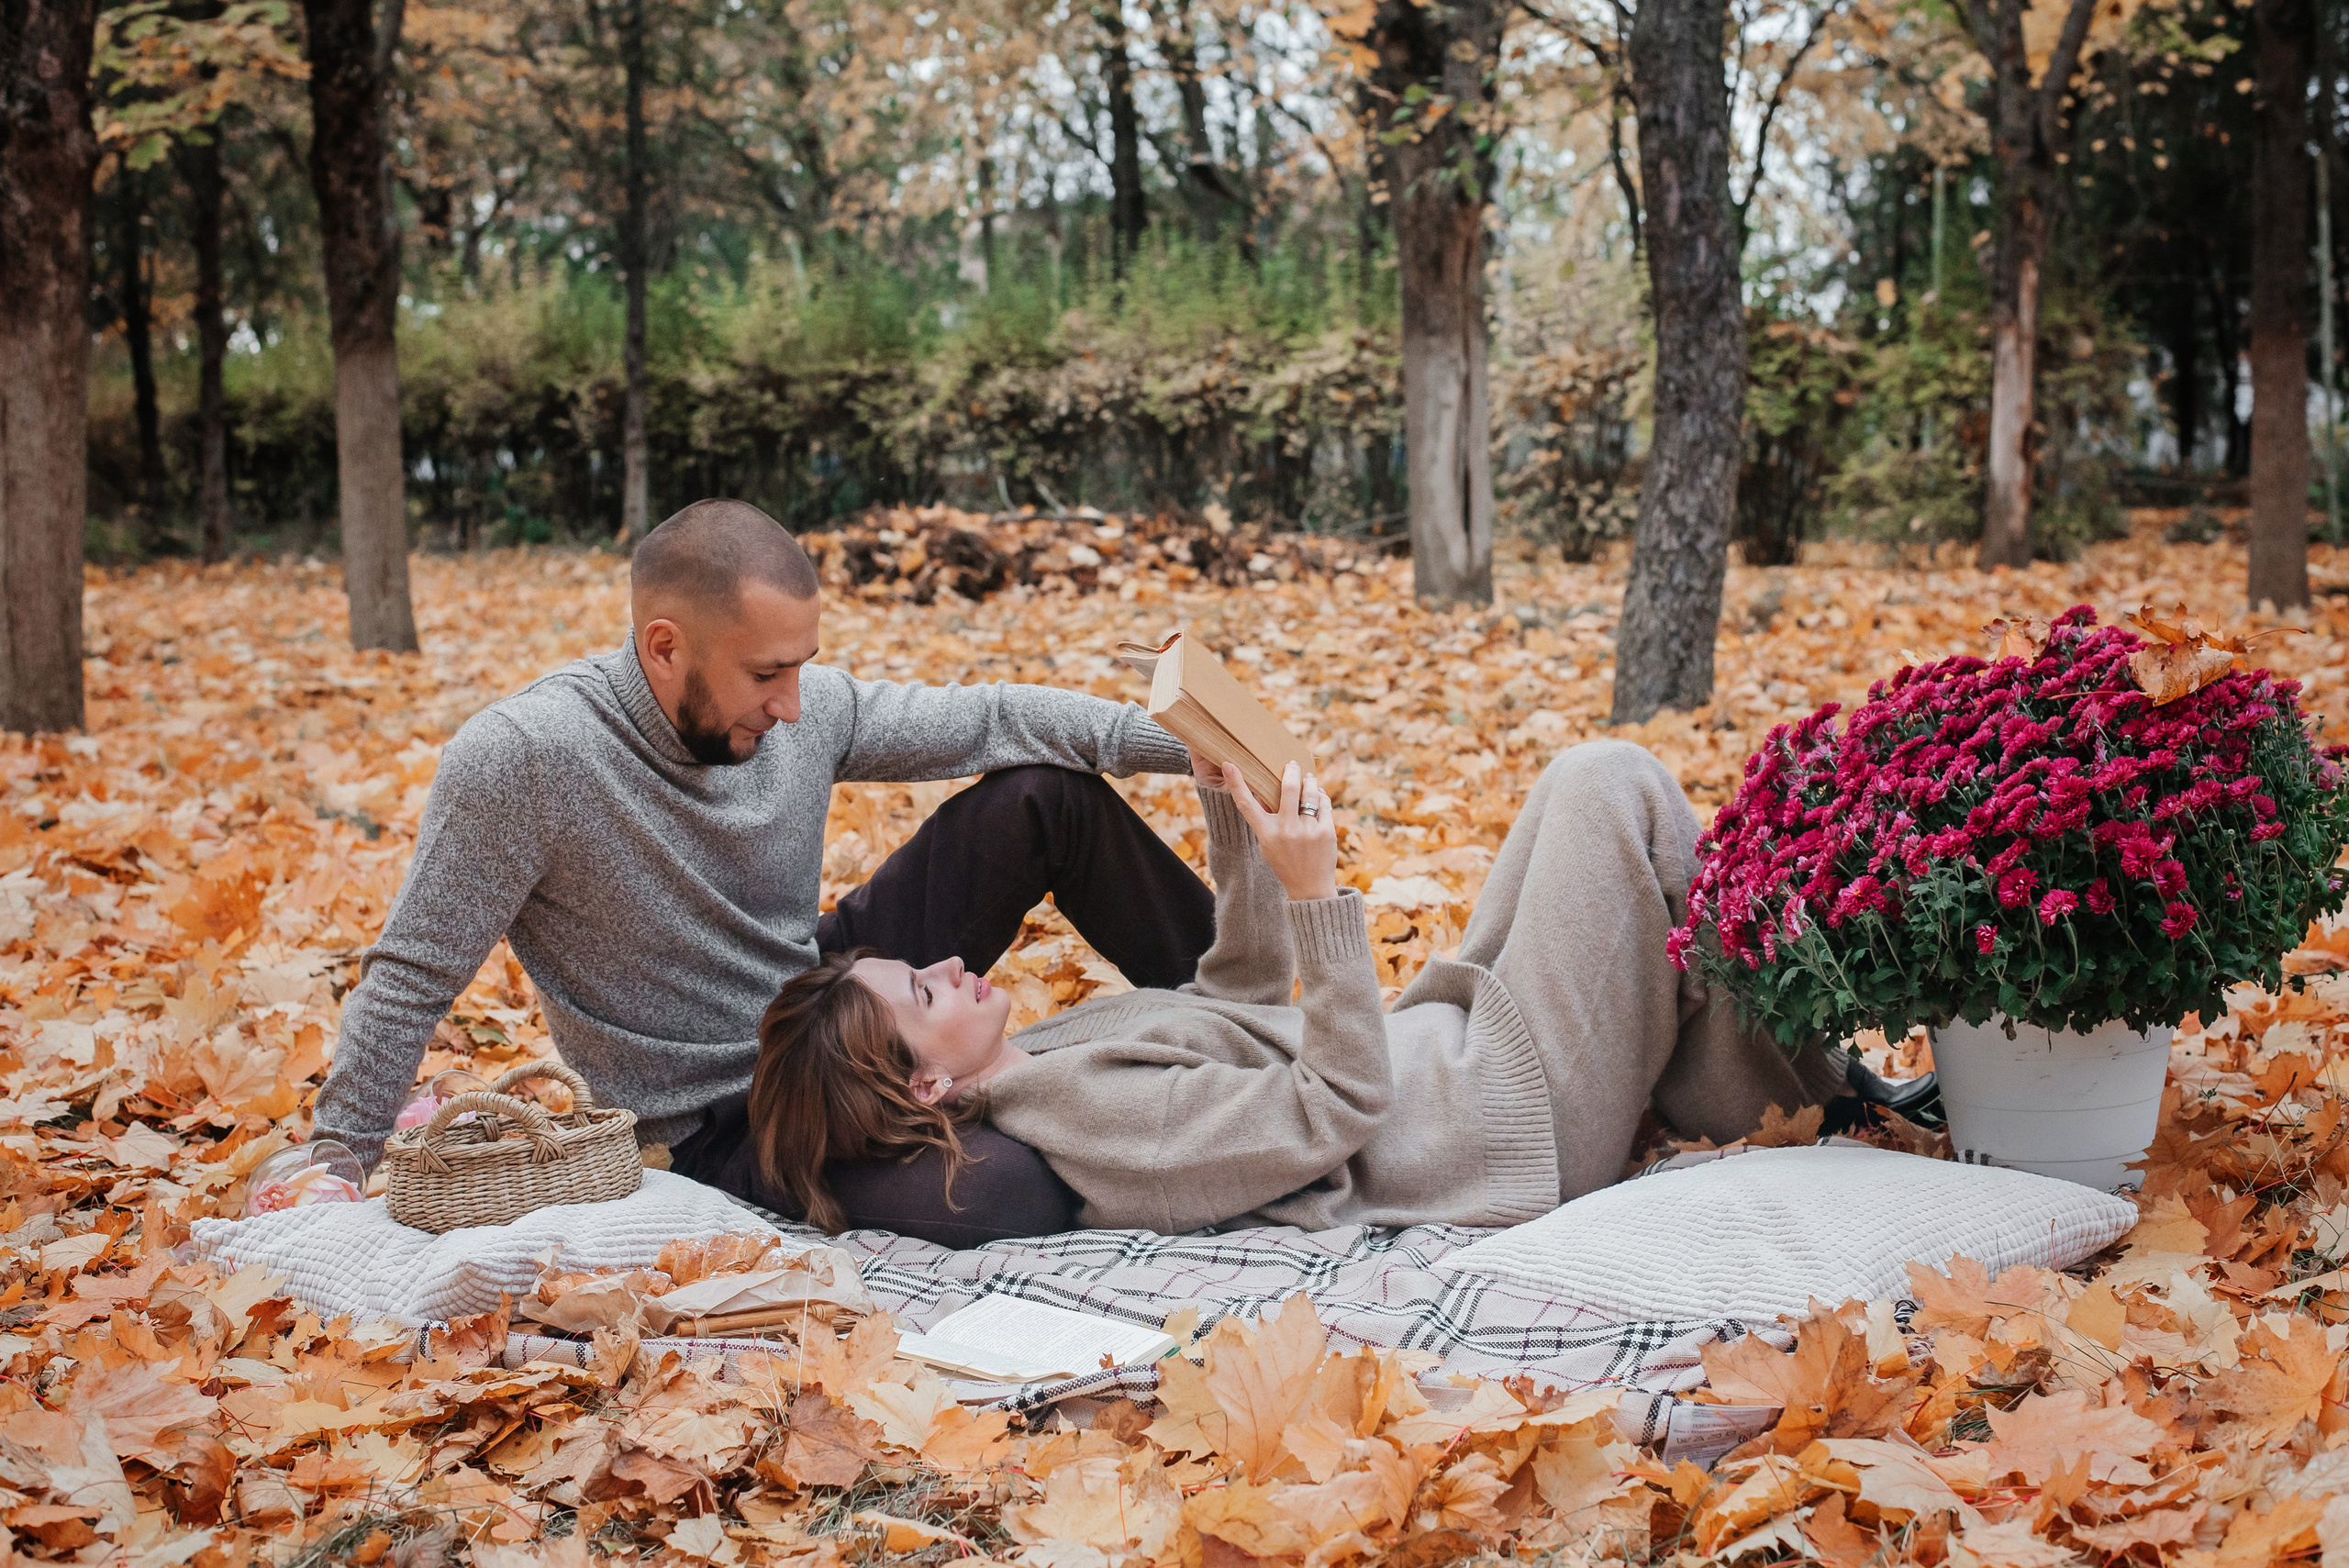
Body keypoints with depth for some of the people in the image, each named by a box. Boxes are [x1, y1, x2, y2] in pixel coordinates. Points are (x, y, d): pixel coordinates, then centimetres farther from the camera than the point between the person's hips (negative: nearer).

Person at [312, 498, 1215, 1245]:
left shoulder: (805, 705, -11)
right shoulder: (517, 759, -26)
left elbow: (988, 719, -2)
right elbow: (411, 979, -19)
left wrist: (1192, 740, -11)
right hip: (728, 1115, -6)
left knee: (1049, 792, -6)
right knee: (1006, 1192, -30)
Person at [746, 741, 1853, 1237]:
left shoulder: (1036, 1061, 4)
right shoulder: (1096, 1120, -27)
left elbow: (1244, 992, 15)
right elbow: (1341, 1105, -27)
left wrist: (1229, 816, 4)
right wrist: (1317, 897, -31)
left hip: (1447, 1043, 9)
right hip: (1516, 1122, -9)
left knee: (1590, 780, 14)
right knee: (1609, 783, -9)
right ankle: (1751, 1061, 7)